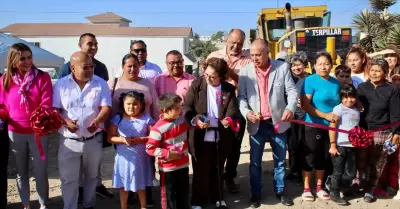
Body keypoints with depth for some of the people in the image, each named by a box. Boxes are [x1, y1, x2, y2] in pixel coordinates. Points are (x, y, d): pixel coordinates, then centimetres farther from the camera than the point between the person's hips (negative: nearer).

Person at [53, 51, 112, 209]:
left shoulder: (100, 83, -3)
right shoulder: (61, 84, -3)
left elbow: (106, 108, -10)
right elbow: (55, 110, -4)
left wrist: (97, 121, -31)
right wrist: (66, 122, -24)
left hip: (93, 139, 1)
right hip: (69, 141, -1)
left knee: (92, 176, 17)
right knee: (68, 179, 5)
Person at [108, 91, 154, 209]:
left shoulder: (146, 119, -5)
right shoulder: (117, 119, -3)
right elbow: (110, 138, -4)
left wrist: (140, 139, -20)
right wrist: (123, 140, -20)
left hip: (140, 157, 0)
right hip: (124, 157, 1)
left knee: (140, 185, 15)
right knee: (123, 185, 13)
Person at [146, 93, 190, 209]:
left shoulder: (182, 119, -3)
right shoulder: (159, 128, -23)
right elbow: (150, 148, -20)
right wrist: (167, 154, -23)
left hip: (183, 165, 7)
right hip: (168, 169, -6)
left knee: (184, 193, 21)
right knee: (169, 195, 9)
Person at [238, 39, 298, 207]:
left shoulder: (282, 67, -3)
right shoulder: (245, 71, -2)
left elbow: (292, 91, -4)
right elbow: (241, 96, -2)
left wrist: (290, 108, -22)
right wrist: (246, 112, -20)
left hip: (278, 122, 0)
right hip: (257, 124, 0)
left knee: (280, 160, 14)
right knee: (255, 162, 10)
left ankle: (280, 191, 32)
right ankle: (256, 194, 25)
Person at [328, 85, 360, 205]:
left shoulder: (356, 111, 11)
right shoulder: (339, 109, -8)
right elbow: (332, 127, -12)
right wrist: (332, 145, -15)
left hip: (352, 146, 6)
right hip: (340, 146, -6)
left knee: (351, 173, 11)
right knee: (338, 172, 4)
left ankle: (334, 184, 30)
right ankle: (334, 194, 18)